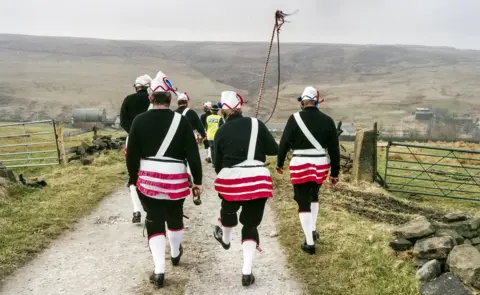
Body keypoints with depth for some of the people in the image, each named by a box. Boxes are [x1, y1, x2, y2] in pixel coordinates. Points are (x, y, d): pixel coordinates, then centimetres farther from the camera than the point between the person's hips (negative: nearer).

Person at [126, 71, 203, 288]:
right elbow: (193, 154, -5)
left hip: (148, 177, 0)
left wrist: (134, 179, 13)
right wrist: (197, 180, 4)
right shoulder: (181, 120, -4)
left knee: (154, 221, 10)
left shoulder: (140, 120, -2)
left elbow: (132, 155, 0)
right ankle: (175, 254, 44)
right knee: (175, 217, 22)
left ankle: (159, 270, 4)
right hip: (175, 178, 0)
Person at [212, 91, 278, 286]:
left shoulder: (221, 132, 3)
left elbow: (218, 163, 8)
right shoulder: (256, 124, -1)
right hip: (258, 179, 0)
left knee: (228, 210, 31)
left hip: (231, 179, 1)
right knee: (251, 224, 9)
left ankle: (225, 238, 59)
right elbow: (274, 150, 1)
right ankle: (246, 272, 4)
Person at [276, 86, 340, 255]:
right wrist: (335, 172, 11)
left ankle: (309, 243, 7)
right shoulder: (327, 120, 3)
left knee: (303, 202, 5)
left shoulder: (295, 118, -5)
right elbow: (334, 148, 4)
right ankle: (313, 231, 36)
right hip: (320, 164, 4)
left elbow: (284, 143, -1)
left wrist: (280, 163, 13)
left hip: (301, 165, -3)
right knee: (313, 195, 28)